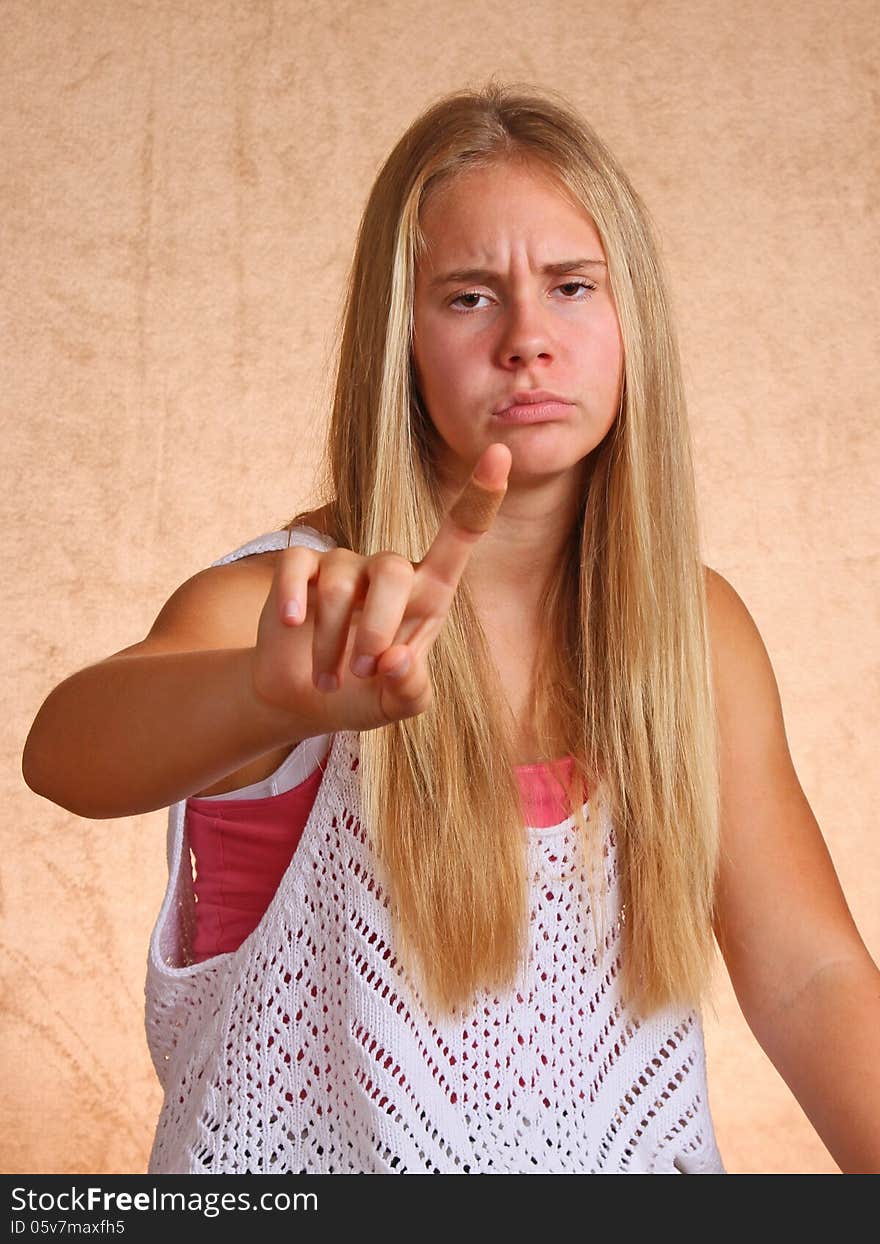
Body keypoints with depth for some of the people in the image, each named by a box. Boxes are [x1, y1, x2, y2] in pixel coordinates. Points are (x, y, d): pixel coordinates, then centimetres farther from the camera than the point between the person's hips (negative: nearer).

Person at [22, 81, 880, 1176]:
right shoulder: (269, 602, -9)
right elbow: (65, 754, -28)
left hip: (627, 1153, 3)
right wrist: (281, 696, -47)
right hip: (304, 1152, -2)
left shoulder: (695, 625, 1)